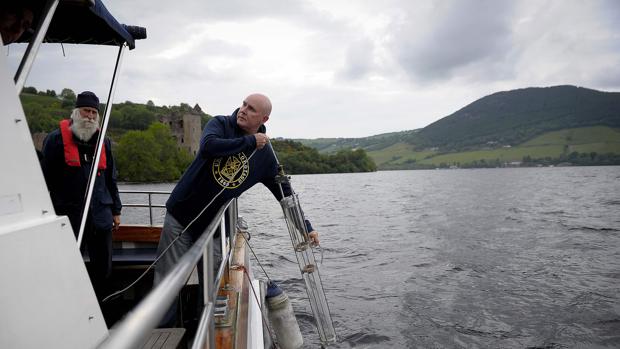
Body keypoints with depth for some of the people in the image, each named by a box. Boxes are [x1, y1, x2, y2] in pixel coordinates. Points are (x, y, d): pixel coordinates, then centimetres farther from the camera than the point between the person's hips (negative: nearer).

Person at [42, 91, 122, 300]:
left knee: (103, 266, 9)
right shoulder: (56, 139, -2)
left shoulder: (103, 141, 12)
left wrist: (115, 210, 15)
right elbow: (46, 178, -1)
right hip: (68, 214, -4)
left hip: (100, 215, 4)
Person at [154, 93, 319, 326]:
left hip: (212, 226, 1)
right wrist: (250, 141, -21)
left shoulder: (265, 155, -1)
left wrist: (306, 228, 1)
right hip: (180, 216, -1)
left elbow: (285, 193, 4)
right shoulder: (220, 124, -5)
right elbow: (208, 145, -29)